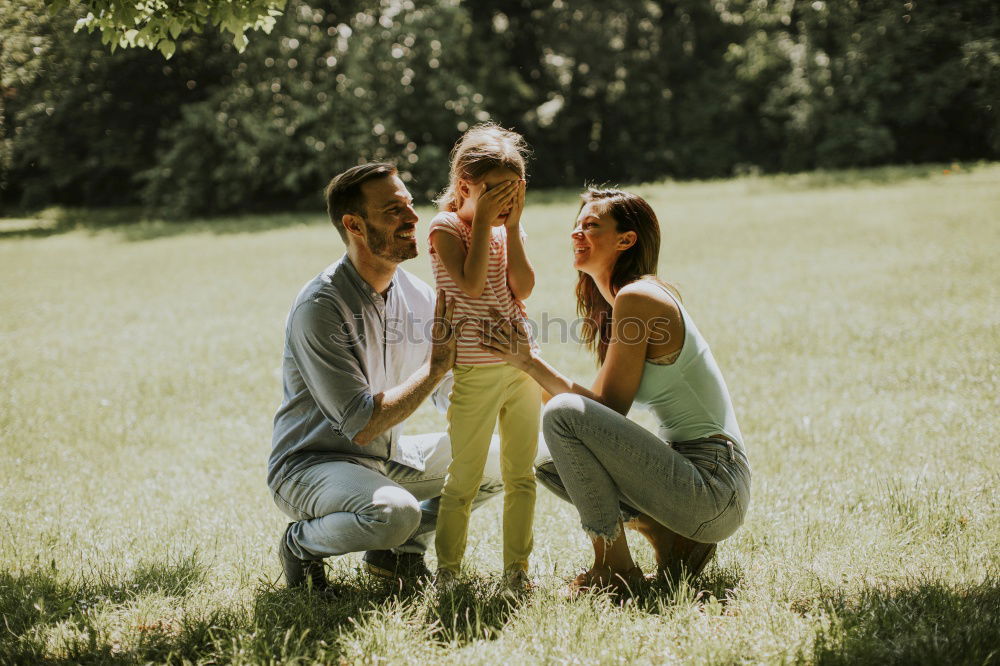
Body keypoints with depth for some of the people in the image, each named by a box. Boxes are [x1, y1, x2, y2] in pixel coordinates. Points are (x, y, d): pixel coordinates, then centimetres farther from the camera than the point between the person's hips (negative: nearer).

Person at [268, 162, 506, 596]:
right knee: (394, 511, -36)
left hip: (386, 458, 8)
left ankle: (399, 550, 13)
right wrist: (436, 365, -23)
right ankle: (301, 544, -5)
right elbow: (360, 425, -26)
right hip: (311, 463, -8)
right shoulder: (319, 307, -23)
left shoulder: (414, 293, 1)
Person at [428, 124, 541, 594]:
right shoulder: (446, 227, -5)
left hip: (521, 367, 6)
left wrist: (512, 225, -7)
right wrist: (484, 221, -16)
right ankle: (447, 571, 12)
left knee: (521, 475, 9)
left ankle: (516, 569, 18)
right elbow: (471, 284, -21)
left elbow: (523, 288, -5)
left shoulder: (508, 230, 11)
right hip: (475, 374, -5)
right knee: (464, 481, 0)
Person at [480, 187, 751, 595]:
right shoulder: (616, 302, 15)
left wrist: (530, 363, -10)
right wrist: (527, 362, 7)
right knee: (552, 466, 15)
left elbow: (608, 407, -14)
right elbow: (602, 411, 11)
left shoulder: (637, 298, -14)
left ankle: (614, 567, -10)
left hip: (712, 489, -10)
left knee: (563, 413, -19)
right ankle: (671, 539, 8)